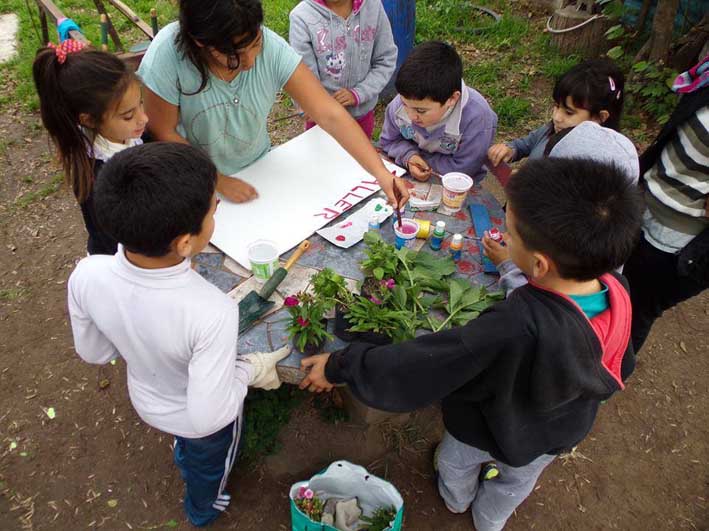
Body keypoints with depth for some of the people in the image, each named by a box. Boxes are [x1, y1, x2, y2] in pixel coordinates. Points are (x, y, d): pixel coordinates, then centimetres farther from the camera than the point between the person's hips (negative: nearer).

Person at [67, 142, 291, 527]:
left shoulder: (86, 276, -30)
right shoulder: (212, 313, -45)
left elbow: (93, 352, -11)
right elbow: (209, 417, -34)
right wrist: (249, 370, -19)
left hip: (147, 402, 4)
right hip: (201, 421, -3)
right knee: (209, 466, 33)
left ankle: (185, 461, 73)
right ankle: (202, 510, 65)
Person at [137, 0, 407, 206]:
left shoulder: (272, 48, -26)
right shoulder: (168, 53, -29)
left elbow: (330, 114, -29)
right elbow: (164, 133, -18)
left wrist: (381, 173, -37)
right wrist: (218, 181, -18)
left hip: (257, 168, 2)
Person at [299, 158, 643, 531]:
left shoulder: (516, 330, -49)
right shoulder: (617, 290, -28)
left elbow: (415, 368, -40)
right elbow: (620, 369, -7)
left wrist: (338, 366, -26)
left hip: (490, 433, -4)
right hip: (564, 431, 5)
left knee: (457, 460, 33)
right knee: (517, 483, 36)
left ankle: (456, 500, 66)